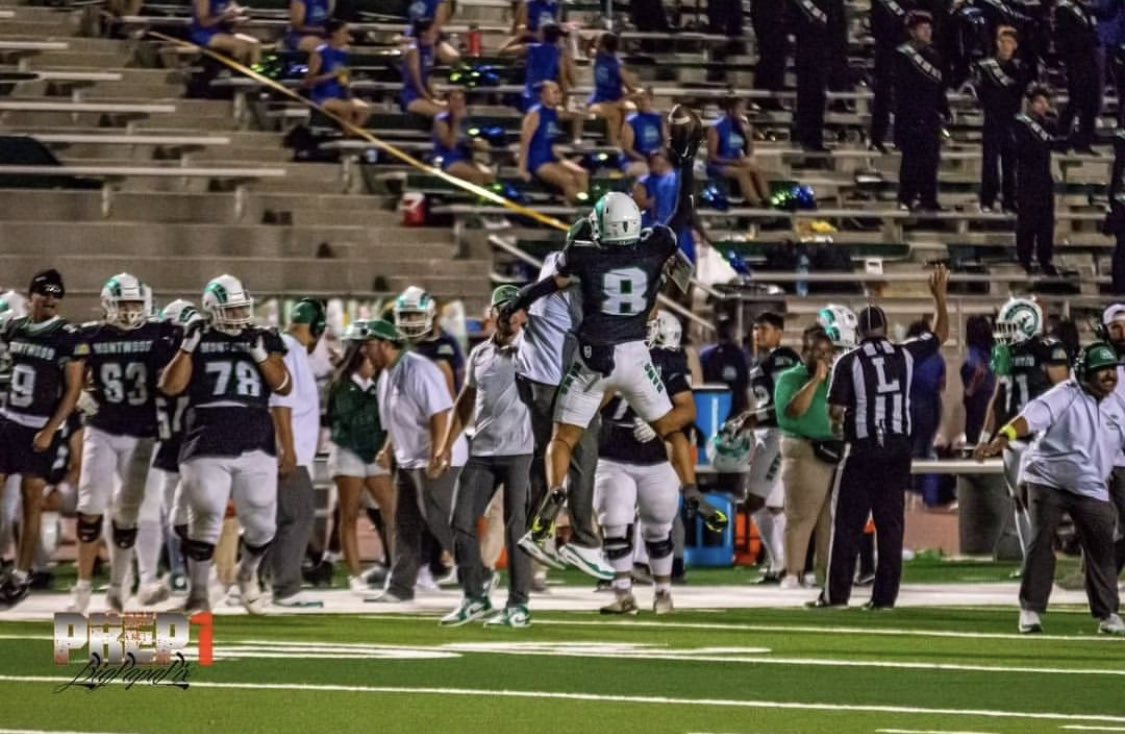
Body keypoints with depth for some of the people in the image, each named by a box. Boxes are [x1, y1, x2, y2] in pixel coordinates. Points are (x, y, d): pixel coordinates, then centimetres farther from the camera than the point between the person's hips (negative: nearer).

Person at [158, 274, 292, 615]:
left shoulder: (264, 341, 10)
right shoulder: (198, 342, 4)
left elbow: (284, 386, 3)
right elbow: (170, 387, -3)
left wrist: (262, 356, -10)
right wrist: (188, 348, -10)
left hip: (256, 447, 2)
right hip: (208, 449, -2)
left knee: (262, 524, 6)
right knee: (206, 520, -8)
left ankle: (248, 573, 35)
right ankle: (197, 593, 3)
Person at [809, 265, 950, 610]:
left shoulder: (849, 362, -7)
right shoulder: (905, 355, 2)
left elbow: (835, 411, -8)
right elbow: (941, 335, 18)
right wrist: (939, 296, 26)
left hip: (862, 450, -3)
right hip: (897, 449, 3)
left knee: (848, 523, 2)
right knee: (890, 523, 6)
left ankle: (837, 593, 1)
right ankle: (885, 595, 5)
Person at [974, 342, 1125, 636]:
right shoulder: (1066, 396, -14)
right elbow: (1031, 417, -28)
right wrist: (1001, 439, -44)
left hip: (1091, 490, 5)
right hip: (1048, 480, -4)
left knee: (1101, 547, 3)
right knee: (1042, 542, -9)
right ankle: (1031, 610, -2)